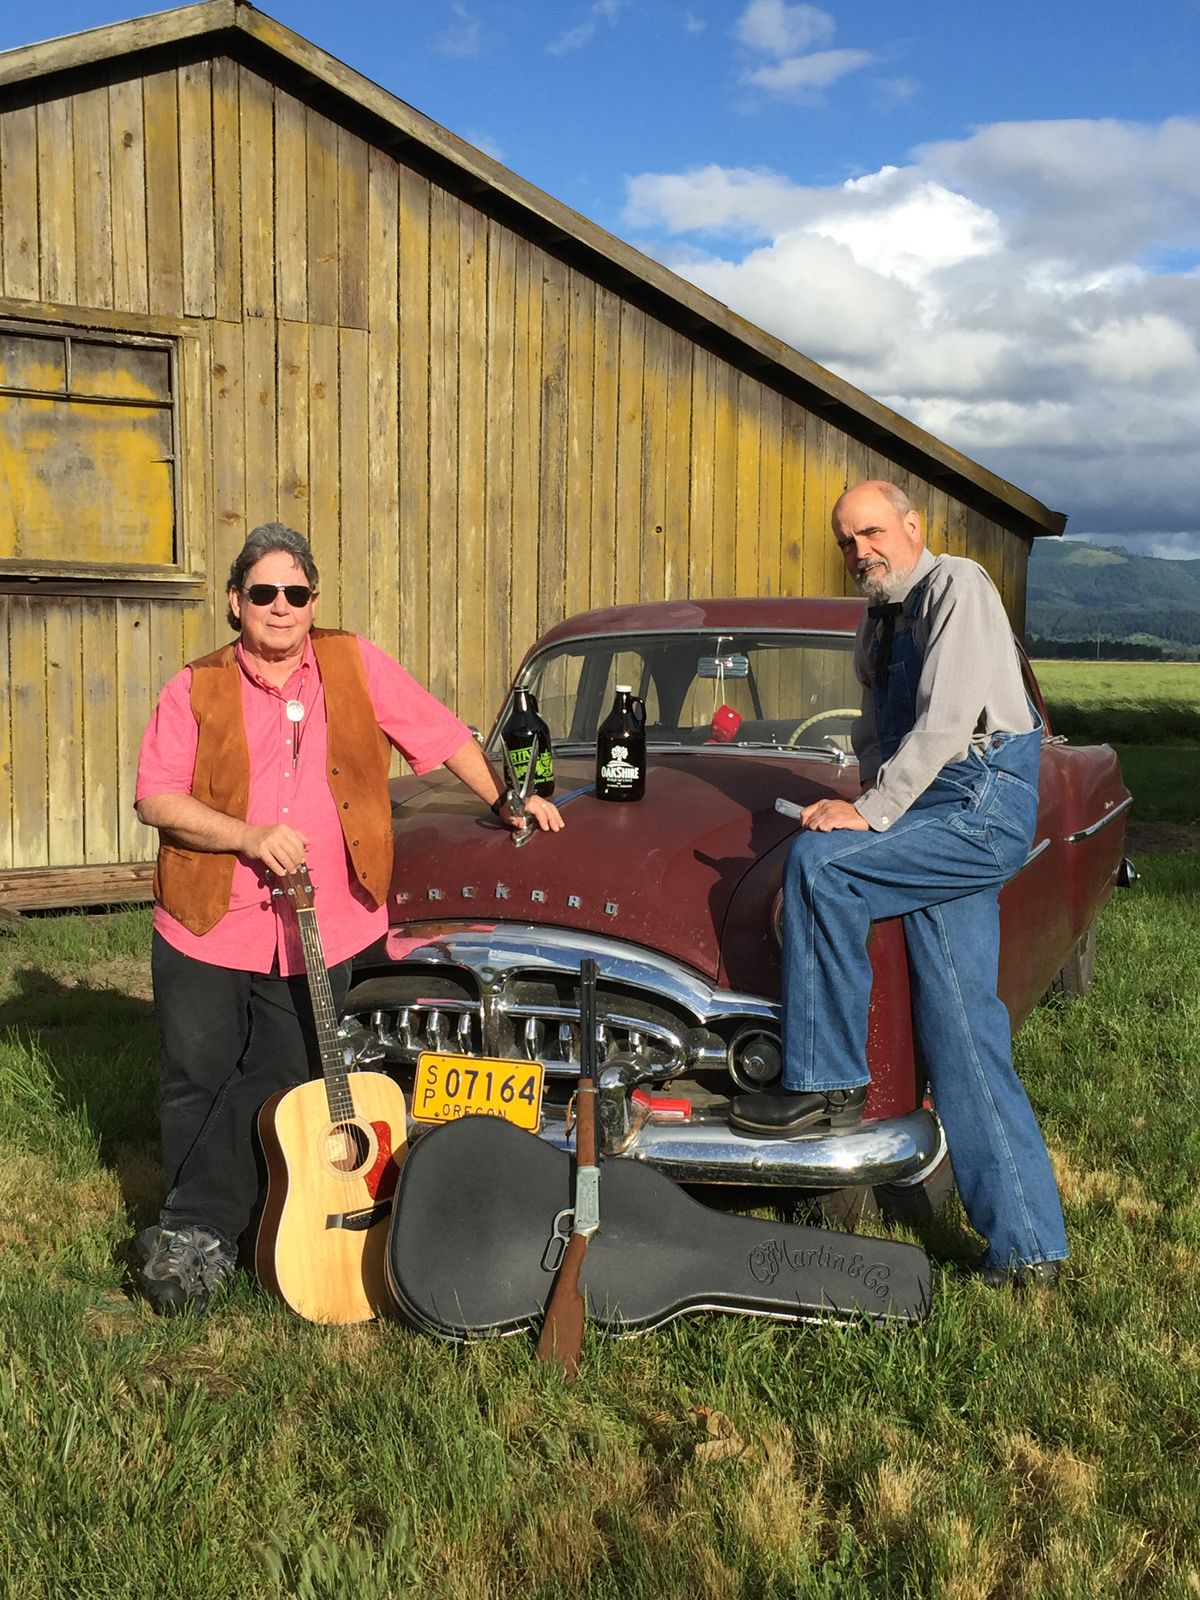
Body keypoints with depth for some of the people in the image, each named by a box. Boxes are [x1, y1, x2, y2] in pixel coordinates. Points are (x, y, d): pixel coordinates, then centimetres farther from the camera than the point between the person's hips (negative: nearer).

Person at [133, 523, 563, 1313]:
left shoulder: (355, 664, 2)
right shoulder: (196, 689, 0)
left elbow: (441, 732, 8)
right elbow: (154, 798, -6)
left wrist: (506, 802, 9)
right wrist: (248, 836, -18)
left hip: (318, 936, 0)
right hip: (208, 928, 0)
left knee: (273, 1088, 4)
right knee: (197, 1088, 8)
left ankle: (194, 1229, 19)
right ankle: (198, 1245, 23)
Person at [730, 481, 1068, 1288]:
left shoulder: (957, 586, -6)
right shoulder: (881, 622, 21)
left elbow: (948, 716, -17)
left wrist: (872, 814, -19)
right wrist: (868, 796, 12)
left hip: (984, 806, -9)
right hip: (943, 822, 9)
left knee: (818, 861, -24)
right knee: (963, 1035, 3)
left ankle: (826, 1083, -14)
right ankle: (1027, 1245, 8)